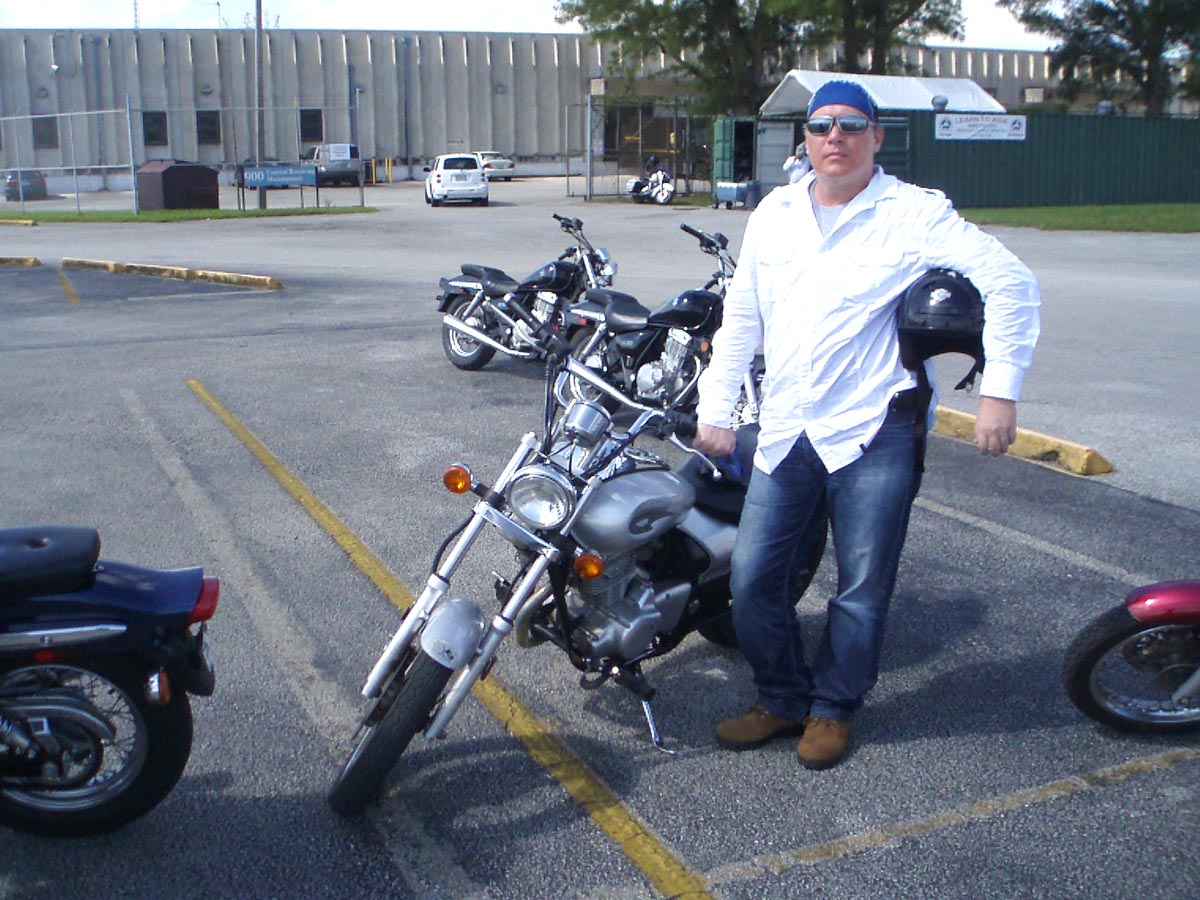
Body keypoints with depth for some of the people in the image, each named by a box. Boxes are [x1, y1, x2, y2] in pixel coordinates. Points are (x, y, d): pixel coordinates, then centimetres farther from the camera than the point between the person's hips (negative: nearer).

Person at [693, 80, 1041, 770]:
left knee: (862, 590, 4)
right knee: (753, 578, 5)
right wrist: (715, 410, 15)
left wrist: (1000, 391, -13)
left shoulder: (913, 214, -2)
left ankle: (834, 707, 26)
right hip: (786, 432, 5)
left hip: (874, 431, -4)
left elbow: (1011, 281, -8)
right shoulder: (774, 214, 14)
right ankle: (783, 699, 26)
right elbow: (741, 319, 19)